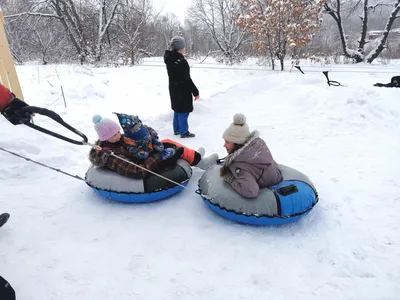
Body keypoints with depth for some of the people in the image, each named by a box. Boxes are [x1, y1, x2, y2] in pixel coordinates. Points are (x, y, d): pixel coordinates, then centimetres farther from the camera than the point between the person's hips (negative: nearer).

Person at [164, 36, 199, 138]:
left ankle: (177, 129, 29)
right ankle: (184, 132, 11)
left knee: (177, 110, 19)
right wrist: (195, 92, -15)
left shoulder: (170, 59, 5)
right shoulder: (181, 61, -23)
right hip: (183, 91, -9)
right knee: (183, 111, 1)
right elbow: (187, 79, -22)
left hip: (174, 89, 9)